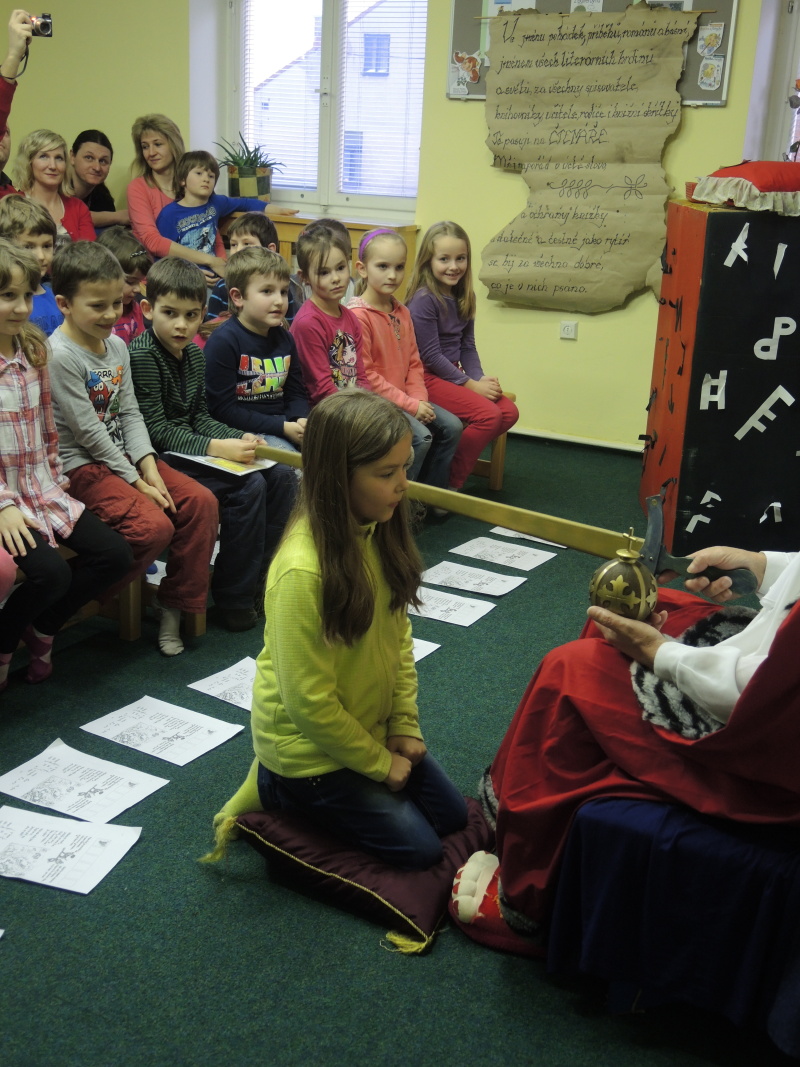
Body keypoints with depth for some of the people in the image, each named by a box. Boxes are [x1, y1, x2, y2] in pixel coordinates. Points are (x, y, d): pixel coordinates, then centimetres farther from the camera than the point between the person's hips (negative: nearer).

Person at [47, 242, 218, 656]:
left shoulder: (116, 345, 8)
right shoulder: (60, 355, -17)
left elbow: (130, 413, 9)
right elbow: (88, 431, -17)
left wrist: (148, 466, -6)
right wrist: (134, 481, -15)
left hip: (123, 454, 8)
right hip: (80, 465, -8)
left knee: (201, 501, -6)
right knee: (154, 525, -25)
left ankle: (176, 606, 5)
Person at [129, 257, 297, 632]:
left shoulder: (194, 353, 11)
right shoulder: (142, 355, -14)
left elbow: (199, 417, 13)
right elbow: (156, 429, -19)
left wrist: (239, 438, -6)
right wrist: (216, 447, -27)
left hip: (193, 449, 9)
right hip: (162, 459, -8)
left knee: (283, 476, -3)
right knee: (248, 487, -24)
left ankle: (262, 578, 4)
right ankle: (233, 598, -12)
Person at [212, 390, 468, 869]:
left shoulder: (379, 531, -9)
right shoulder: (302, 569, -33)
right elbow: (309, 702, -26)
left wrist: (405, 726, -1)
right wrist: (380, 763, -13)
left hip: (371, 727, 8)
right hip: (310, 744, -7)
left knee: (453, 815, 15)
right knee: (419, 848, 0)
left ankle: (293, 787, 23)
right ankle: (275, 791, 12)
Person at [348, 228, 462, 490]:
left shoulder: (402, 313, 12)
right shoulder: (357, 315, -17)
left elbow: (414, 362, 14)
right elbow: (364, 375, -20)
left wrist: (419, 399, -4)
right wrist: (409, 405, -18)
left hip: (404, 398, 9)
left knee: (451, 426, 1)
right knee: (420, 436, -23)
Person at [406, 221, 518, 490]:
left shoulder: (464, 297, 8)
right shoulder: (423, 299, -16)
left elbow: (467, 346, 12)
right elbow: (430, 355, -17)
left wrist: (480, 379, -6)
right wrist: (471, 385, -14)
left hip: (453, 373, 8)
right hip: (427, 377, -8)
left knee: (509, 412, -6)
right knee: (488, 414, -22)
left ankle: (452, 459, 5)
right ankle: (449, 483, -9)